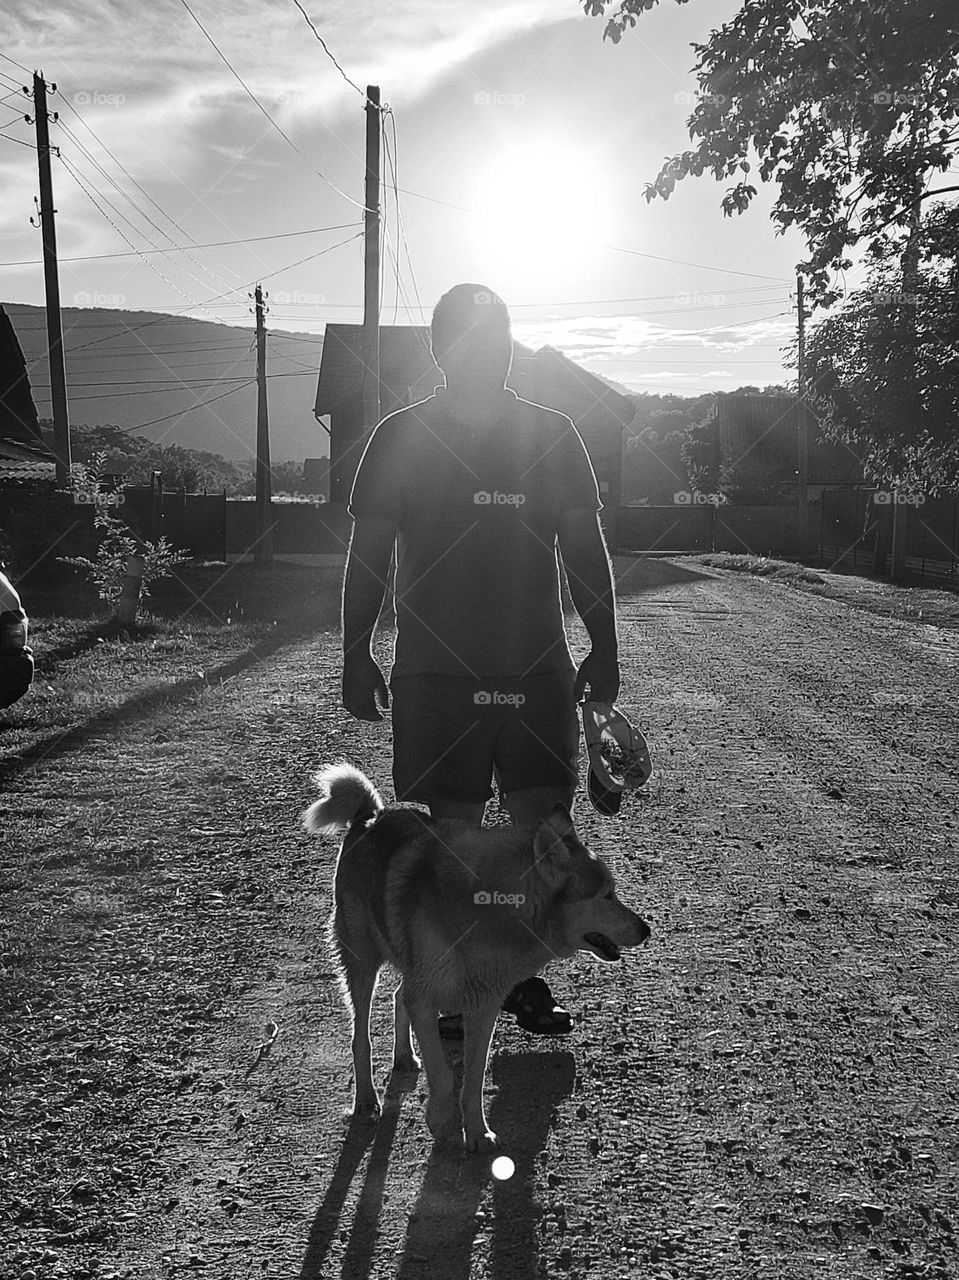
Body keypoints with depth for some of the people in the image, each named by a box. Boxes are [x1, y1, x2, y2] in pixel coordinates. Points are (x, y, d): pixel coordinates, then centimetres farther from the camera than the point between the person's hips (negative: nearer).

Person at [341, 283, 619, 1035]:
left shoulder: (552, 435, 8)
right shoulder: (401, 438, 3)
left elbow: (586, 550, 9)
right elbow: (368, 556, 3)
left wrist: (604, 650, 5)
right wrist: (357, 657, -1)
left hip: (539, 667, 2)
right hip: (436, 670, -2)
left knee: (546, 825, 2)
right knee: (453, 830, 4)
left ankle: (526, 976, 19)